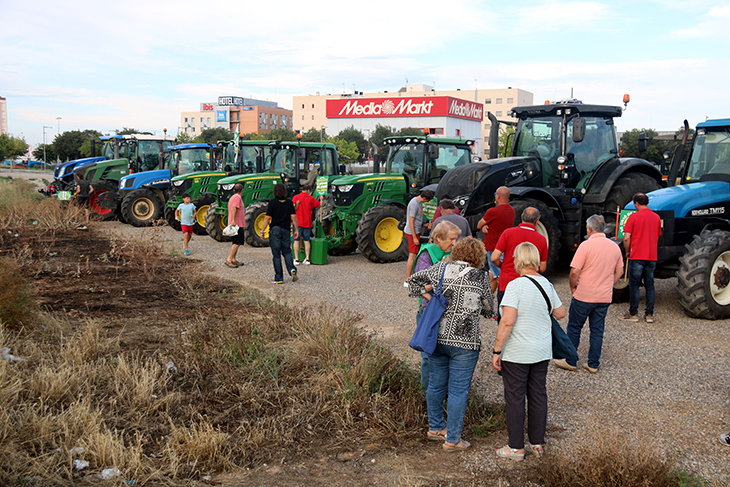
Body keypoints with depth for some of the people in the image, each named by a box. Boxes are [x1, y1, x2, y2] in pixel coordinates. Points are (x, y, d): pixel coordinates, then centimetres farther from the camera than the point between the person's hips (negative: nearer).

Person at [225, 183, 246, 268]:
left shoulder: (233, 197, 20)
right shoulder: (237, 197, -10)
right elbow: (234, 208, -23)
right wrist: (233, 220, -29)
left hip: (234, 224, 10)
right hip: (237, 224, -10)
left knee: (235, 243, 14)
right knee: (237, 243, -11)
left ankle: (233, 259, 16)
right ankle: (228, 260, -15)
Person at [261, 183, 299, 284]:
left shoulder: (272, 202, -6)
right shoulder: (289, 202, 3)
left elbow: (267, 218, -8)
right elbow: (293, 216, 0)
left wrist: (262, 231, -3)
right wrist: (296, 230, 7)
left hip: (275, 230, -3)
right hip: (286, 230, 3)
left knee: (276, 254, 2)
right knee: (287, 251, 18)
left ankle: (279, 278, 4)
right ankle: (292, 269, -6)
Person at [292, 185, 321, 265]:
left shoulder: (296, 197, -3)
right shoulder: (311, 198, 4)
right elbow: (320, 204, 19)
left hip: (298, 223, -2)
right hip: (307, 223, 2)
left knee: (296, 240, 3)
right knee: (307, 240, 10)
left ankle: (296, 259, 0)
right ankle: (307, 259, 6)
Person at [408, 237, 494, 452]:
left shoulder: (441, 268, 3)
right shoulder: (480, 277, -6)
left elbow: (413, 280, 11)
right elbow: (488, 309, 6)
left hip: (437, 337, 5)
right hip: (464, 342, -4)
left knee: (436, 384, 17)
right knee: (458, 391, 4)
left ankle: (435, 427, 33)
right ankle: (452, 440, 11)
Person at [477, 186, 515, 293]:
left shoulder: (493, 211, -20)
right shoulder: (511, 210, 7)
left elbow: (479, 225, -5)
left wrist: (483, 226, 13)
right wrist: (485, 226, -8)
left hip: (494, 251, -9)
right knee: (492, 276, 20)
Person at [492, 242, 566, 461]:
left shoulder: (515, 285, -18)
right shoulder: (546, 284, 1)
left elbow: (507, 322, -23)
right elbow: (560, 313, 14)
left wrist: (496, 350, -16)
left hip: (516, 353, -6)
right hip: (542, 352, 6)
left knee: (515, 398, 5)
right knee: (538, 395, 15)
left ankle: (516, 447, 13)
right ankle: (537, 443, 25)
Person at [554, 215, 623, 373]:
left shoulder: (586, 245, -14)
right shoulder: (615, 247, 5)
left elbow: (574, 272, -17)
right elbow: (619, 271, 14)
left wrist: (573, 287, -1)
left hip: (584, 296, -5)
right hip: (605, 297, 5)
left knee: (574, 328, 9)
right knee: (597, 330, 12)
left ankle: (570, 361, 16)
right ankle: (593, 364, 17)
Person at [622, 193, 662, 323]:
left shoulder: (634, 217, -8)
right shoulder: (656, 217, 8)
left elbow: (626, 238, -11)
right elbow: (658, 237, 18)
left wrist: (628, 251, 5)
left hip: (637, 256, -5)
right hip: (652, 257, 5)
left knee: (634, 285, 3)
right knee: (649, 285, 9)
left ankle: (633, 313, 7)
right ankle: (649, 314, 11)